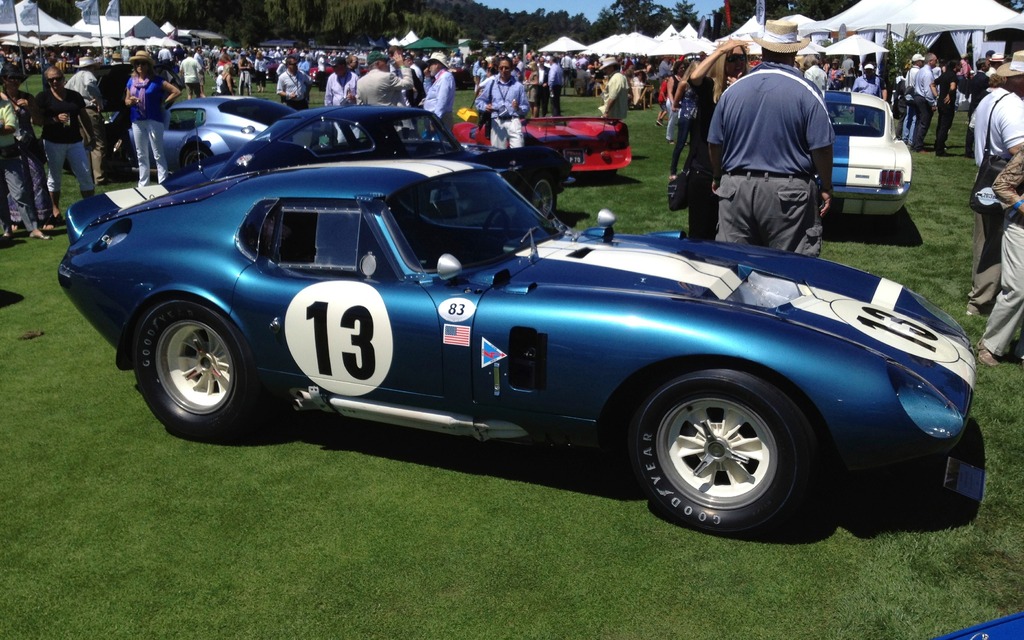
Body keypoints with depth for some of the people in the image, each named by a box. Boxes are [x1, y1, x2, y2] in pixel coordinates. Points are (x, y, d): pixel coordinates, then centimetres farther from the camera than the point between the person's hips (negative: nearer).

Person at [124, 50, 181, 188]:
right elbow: (126, 100, 16)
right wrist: (130, 101, -7)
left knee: (158, 154, -4)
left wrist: (163, 104, -9)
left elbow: (177, 91, -9)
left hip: (153, 120, -6)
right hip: (137, 121, 6)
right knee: (141, 155, 13)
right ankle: (142, 184, 21)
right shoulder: (131, 81, 10)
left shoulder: (156, 80, -6)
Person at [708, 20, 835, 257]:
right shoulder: (806, 92, -5)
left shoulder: (733, 90, 5)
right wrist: (826, 188, 6)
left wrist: (718, 178, 24)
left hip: (736, 190, 3)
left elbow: (714, 143, 9)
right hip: (788, 192, -3)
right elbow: (821, 147, -7)